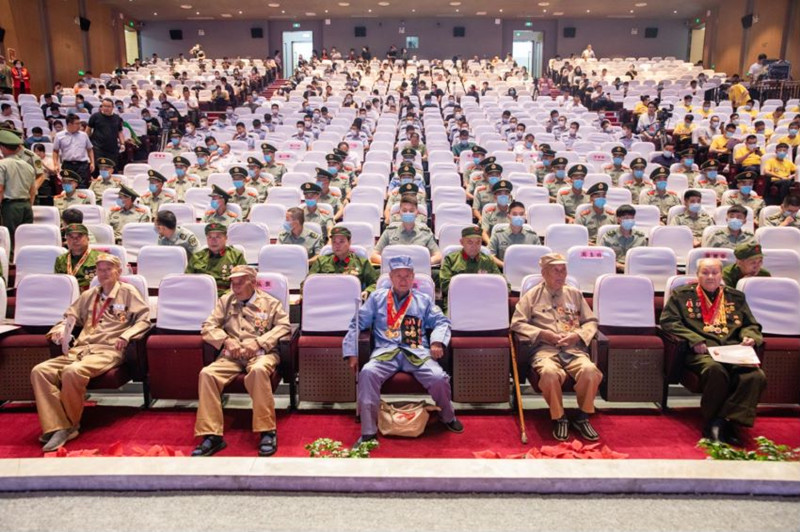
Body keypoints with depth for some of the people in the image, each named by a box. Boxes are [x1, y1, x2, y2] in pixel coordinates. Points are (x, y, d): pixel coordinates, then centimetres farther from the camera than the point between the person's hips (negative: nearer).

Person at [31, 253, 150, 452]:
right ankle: (57, 427, -22)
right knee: (39, 371, -19)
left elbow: (144, 318, 0)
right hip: (80, 349, 6)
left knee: (72, 372, -34)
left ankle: (70, 425, -12)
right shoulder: (89, 295, 27)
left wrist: (126, 336, -15)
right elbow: (71, 316, 32)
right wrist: (60, 329, 9)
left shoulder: (128, 292, 9)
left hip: (108, 350, -6)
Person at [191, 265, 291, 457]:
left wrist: (259, 342, -14)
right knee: (206, 373, -27)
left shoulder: (270, 302, 10)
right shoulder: (225, 301, 19)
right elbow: (208, 326, 12)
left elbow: (284, 326, -1)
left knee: (258, 370, -39)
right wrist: (226, 340, -9)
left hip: (260, 353, -3)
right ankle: (212, 435, -22)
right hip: (231, 355, 4)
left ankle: (267, 431, -28)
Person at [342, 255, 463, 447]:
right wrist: (351, 353, 4)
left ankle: (447, 417, 8)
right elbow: (357, 323, 14)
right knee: (367, 373, -33)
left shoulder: (423, 300, 20)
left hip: (417, 352, 1)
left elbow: (441, 322, 14)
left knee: (439, 378, -26)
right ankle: (368, 431, -24)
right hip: (385, 352, 0)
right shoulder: (377, 298, 17)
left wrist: (437, 341, -7)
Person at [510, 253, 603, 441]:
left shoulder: (575, 294, 22)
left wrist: (578, 335, 0)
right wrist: (542, 334, -8)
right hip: (545, 349, -2)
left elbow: (591, 321, 21)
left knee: (591, 371, -30)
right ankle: (559, 418, -10)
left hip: (575, 349, 3)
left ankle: (582, 417, -5)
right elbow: (517, 323, 4)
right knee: (549, 373, -37)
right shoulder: (532, 295, 12)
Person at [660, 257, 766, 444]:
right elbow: (668, 321, 3)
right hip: (702, 350, -4)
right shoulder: (682, 294, 15)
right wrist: (694, 340, -10)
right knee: (715, 369, -38)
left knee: (756, 376, -29)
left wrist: (749, 337, 5)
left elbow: (751, 325, 30)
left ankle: (723, 422, -22)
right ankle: (712, 422, -20)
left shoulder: (736, 296, 27)